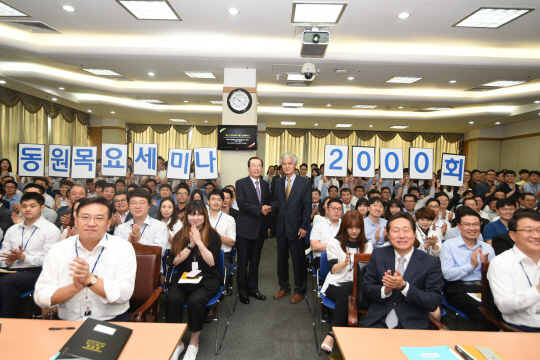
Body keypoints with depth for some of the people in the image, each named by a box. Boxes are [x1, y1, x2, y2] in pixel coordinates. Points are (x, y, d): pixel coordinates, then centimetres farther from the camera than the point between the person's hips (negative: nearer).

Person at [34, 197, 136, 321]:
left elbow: (124, 294, -11)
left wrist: (90, 279, -21)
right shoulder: (58, 249, 5)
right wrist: (74, 287, -16)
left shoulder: (124, 248, -3)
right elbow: (40, 297, 0)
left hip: (111, 321, -2)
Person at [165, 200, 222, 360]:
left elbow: (212, 262, -9)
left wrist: (199, 242, -15)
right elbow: (175, 261, -1)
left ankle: (194, 343, -7)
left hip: (207, 279, -2)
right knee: (172, 299, -27)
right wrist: (190, 244, -10)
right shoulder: (180, 235, 9)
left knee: (195, 300, -31)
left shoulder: (212, 235, 1)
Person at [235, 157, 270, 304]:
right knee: (243, 262, 4)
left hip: (260, 229, 5)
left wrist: (268, 225, 4)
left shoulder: (265, 185, 12)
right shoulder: (241, 183, -4)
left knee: (255, 261, 14)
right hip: (245, 228, -5)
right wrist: (260, 210, -18)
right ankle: (242, 291, 17)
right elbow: (242, 204, -15)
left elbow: (267, 205, 14)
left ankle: (253, 289, 26)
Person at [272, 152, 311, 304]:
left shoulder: (305, 183, -5)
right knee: (282, 258, 14)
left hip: (296, 227, -4)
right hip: (281, 226, 5)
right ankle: (284, 287, 31)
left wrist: (304, 227, -13)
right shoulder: (279, 182, 8)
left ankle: (300, 290, 23)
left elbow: (307, 206, -8)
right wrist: (270, 208, -13)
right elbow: (277, 202, 8)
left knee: (298, 260, 6)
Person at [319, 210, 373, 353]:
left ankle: (332, 335, -31)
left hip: (357, 285, 1)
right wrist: (345, 263, -23)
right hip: (336, 284, -1)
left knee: (346, 289, -35)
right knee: (348, 297, -36)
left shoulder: (367, 245, 14)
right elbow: (332, 269, -2)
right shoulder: (335, 242, 7)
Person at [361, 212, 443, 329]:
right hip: (377, 323, 0)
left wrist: (404, 286, -19)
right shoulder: (378, 255, 6)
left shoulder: (431, 263, -1)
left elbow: (434, 303, -5)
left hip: (412, 326, 0)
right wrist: (385, 290, -14)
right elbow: (365, 288, 7)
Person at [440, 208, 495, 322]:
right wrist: (472, 265, -11)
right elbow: (447, 274, -7)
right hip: (459, 290, -4)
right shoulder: (449, 245, 3)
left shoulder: (487, 247, 16)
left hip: (484, 289, 4)